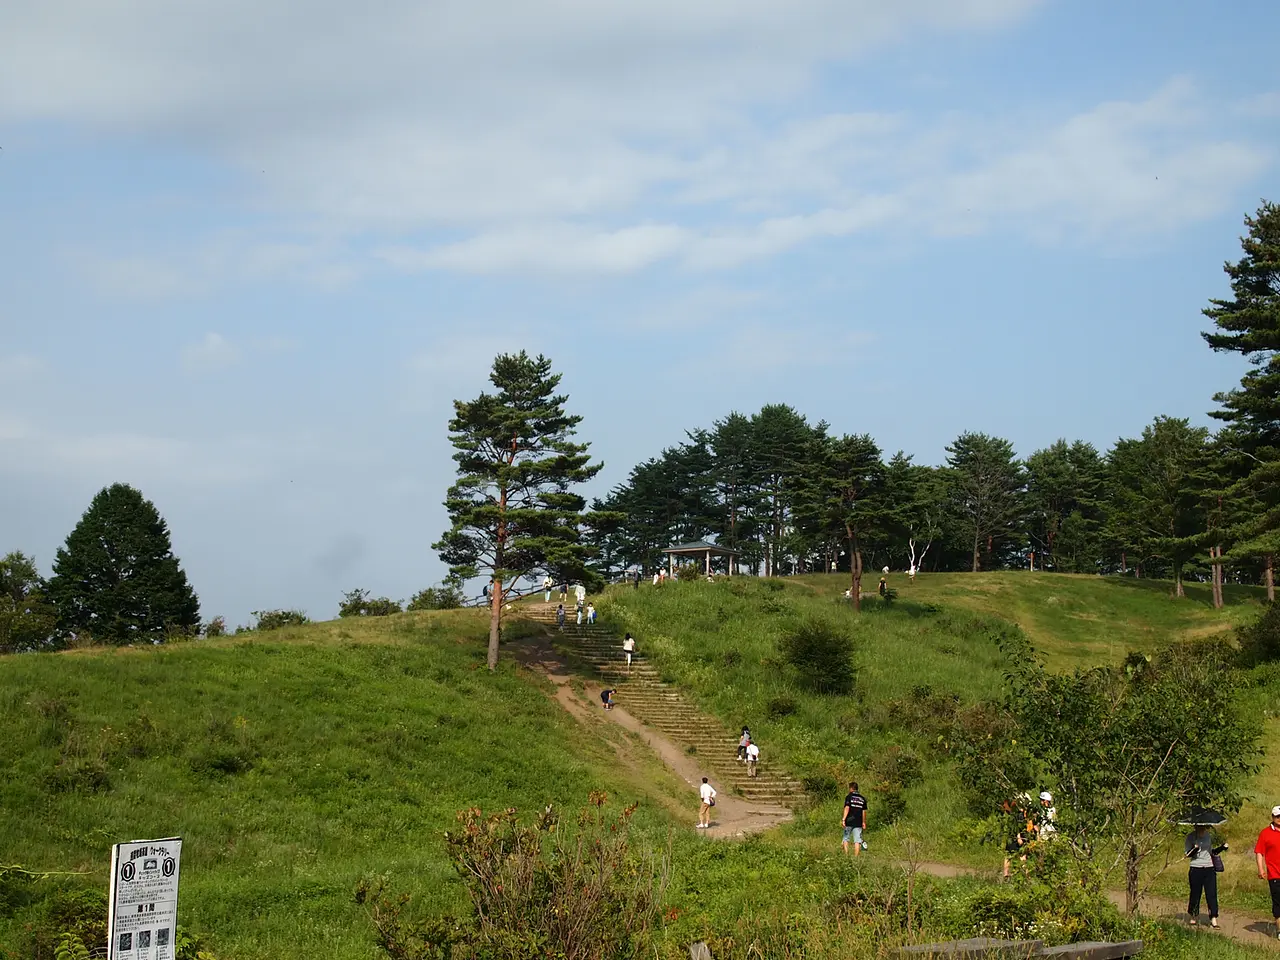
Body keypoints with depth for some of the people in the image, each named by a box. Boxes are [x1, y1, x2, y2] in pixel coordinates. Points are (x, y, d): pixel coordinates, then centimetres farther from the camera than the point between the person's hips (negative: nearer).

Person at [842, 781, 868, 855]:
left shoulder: (849, 797, -4)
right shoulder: (862, 798, 10)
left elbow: (847, 808, -14)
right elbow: (864, 811, 12)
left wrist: (843, 819, -16)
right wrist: (864, 822, 20)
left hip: (849, 822, -3)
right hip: (858, 823, 3)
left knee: (846, 839, 10)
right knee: (857, 841, 2)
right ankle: (856, 856, -3)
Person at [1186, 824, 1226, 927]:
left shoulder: (1209, 836, 11)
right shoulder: (1191, 837, -2)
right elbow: (1187, 854, -6)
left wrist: (1222, 847, 6)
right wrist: (1195, 848, -24)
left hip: (1209, 868, 3)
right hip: (1195, 869, -3)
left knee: (1212, 893, -5)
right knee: (1195, 894, 2)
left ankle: (1213, 919, -5)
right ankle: (1193, 916, 20)